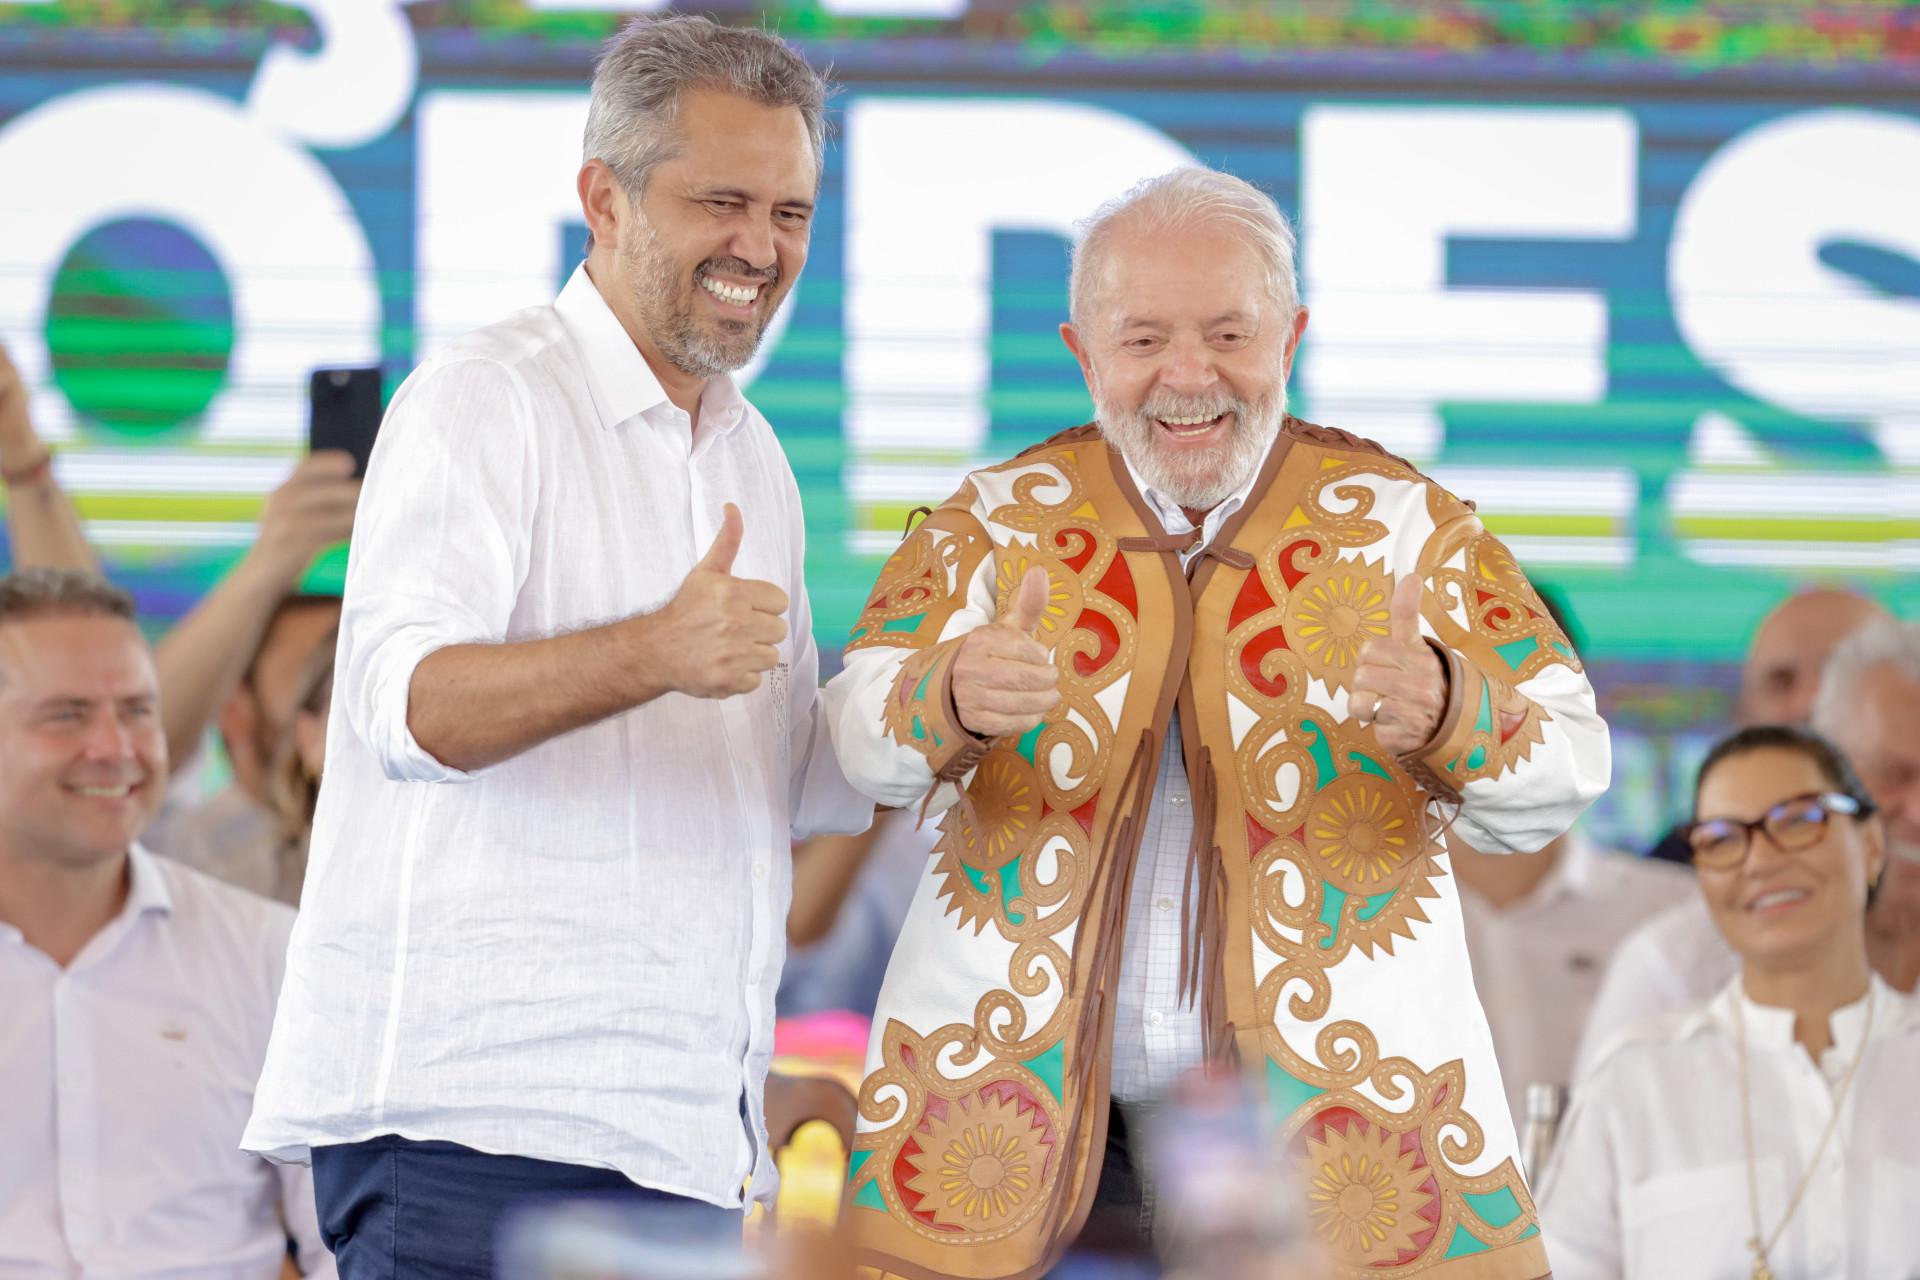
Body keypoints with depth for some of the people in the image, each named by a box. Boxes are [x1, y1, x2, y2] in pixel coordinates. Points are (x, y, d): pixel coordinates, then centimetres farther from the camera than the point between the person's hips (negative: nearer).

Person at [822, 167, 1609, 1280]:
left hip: (1334, 1121, -1)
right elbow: (862, 737, -5)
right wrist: (952, 699, -30)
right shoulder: (1001, 520, 7)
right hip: (1015, 1105, 1)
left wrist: (1444, 707, -28)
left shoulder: (1407, 529, 4)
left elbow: (1561, 775, -5)